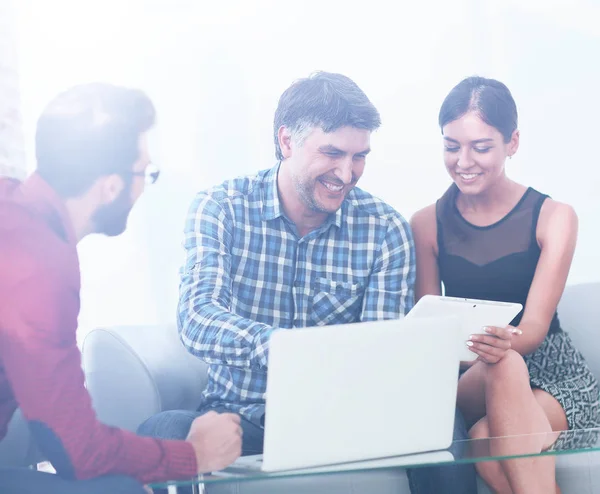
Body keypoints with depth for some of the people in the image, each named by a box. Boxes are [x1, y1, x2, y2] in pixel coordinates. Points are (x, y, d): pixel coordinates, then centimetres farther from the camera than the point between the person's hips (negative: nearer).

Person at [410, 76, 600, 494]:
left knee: (488, 440, -36)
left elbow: (536, 326, -13)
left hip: (551, 375, -2)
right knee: (504, 366, -36)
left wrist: (506, 342, -39)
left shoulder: (554, 217, -4)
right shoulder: (427, 224, 3)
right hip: (466, 381, 2)